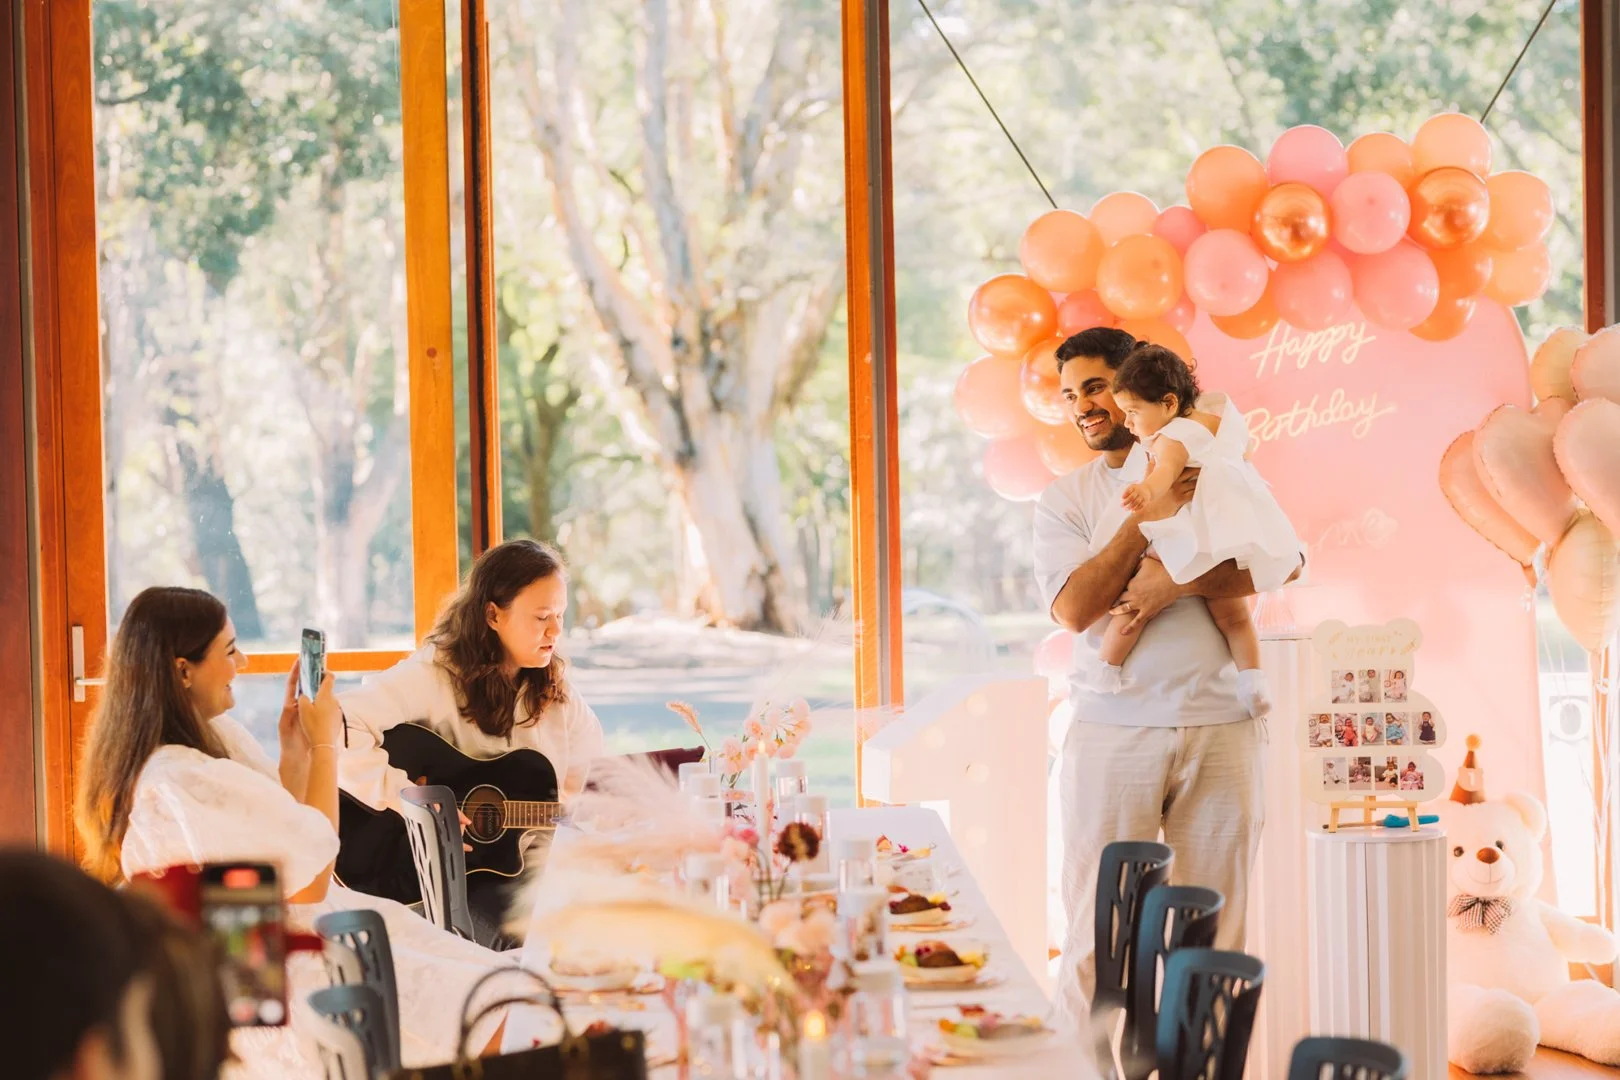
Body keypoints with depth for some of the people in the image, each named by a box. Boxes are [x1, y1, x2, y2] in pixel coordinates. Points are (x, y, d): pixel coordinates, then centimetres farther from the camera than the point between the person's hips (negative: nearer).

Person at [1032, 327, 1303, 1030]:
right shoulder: (1065, 499, 9)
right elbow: (1074, 608, -6)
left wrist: (1178, 584, -15)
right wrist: (1147, 517, -10)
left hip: (1219, 725, 1)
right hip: (1113, 727, -1)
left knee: (1217, 920, 4)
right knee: (1097, 920, -3)